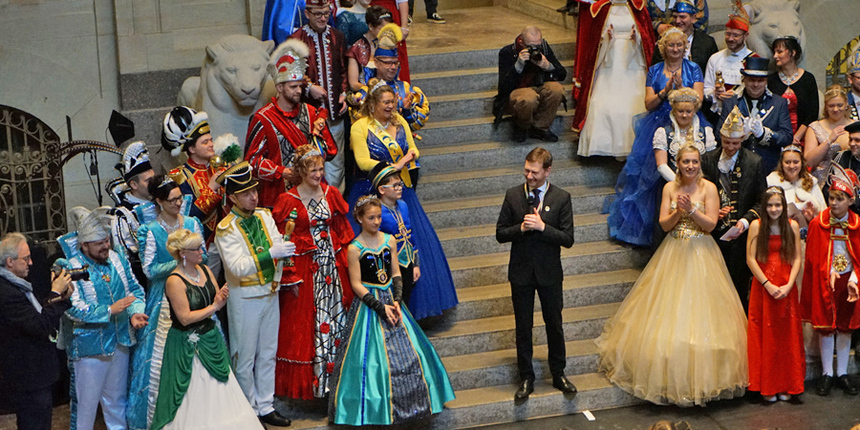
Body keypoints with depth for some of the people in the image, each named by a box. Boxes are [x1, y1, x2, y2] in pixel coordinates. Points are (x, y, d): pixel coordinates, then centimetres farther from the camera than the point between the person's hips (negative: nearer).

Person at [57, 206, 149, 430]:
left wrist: (135, 313, -14)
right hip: (89, 344, -6)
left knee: (116, 397, 21)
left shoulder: (117, 260, 1)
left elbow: (135, 290, 6)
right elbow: (74, 308, -25)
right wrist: (110, 310, -26)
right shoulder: (70, 268, -17)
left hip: (119, 342, 6)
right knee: (87, 400, 5)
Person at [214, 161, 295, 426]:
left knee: (268, 354, 15)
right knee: (245, 358, 5)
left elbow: (278, 249, 7)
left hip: (270, 292, 6)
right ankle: (249, 412, 18)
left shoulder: (264, 217, 3)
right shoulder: (226, 230, -16)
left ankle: (266, 407, 26)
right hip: (245, 297, -6)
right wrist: (271, 253, -32)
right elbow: (238, 267, -25)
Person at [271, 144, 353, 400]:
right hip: (305, 266, -4)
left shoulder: (331, 194, 5)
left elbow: (342, 230, 12)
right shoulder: (289, 201, -8)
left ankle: (334, 376, 19)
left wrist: (346, 261, 7)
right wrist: (290, 276, -10)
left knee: (335, 316, 7)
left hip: (332, 264, 4)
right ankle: (307, 381, 10)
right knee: (304, 323, 1)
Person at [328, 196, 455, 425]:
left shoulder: (389, 241, 3)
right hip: (368, 303, -5)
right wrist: (380, 307, -16)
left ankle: (402, 404, 19)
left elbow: (396, 274, 6)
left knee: (407, 352, 6)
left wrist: (397, 301, -9)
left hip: (391, 300, 5)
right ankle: (376, 409, 10)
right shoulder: (355, 249, -10)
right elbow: (357, 285, -10)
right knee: (374, 353, -3)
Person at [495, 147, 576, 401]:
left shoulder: (561, 198, -7)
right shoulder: (513, 195, -3)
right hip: (521, 271, 1)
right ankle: (526, 379, 20)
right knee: (523, 326, 8)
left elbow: (568, 239, -10)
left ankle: (558, 374, 28)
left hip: (549, 272, -1)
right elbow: (500, 234, -1)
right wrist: (520, 228, -19)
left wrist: (542, 227, -23)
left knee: (554, 323, 12)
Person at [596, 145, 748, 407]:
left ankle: (699, 373, 6)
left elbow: (711, 223, -8)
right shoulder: (670, 188, 4)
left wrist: (691, 210, -21)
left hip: (700, 256, -3)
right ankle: (669, 373, 14)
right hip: (673, 254, 3)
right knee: (668, 312, 3)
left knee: (698, 312, -4)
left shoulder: (708, 188, -4)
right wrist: (678, 211, -18)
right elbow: (664, 224, 0)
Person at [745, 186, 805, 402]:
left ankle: (786, 386, 13)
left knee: (787, 336, 4)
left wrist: (789, 285, -11)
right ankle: (767, 386, 7)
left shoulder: (792, 226, 5)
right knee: (764, 335, 0)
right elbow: (750, 258, -4)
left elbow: (797, 258, 2)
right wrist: (767, 284, -12)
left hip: (787, 289, 2)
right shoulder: (756, 226, -1)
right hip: (762, 288, -2)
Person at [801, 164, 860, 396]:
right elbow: (813, 257, -4)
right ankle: (827, 374, 11)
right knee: (826, 326, 2)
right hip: (823, 282, -1)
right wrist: (829, 272, -17)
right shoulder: (817, 223, -6)